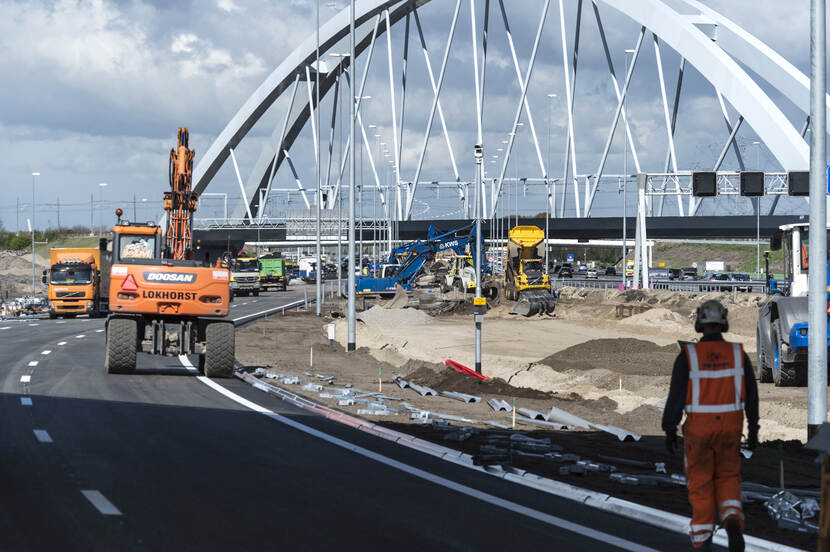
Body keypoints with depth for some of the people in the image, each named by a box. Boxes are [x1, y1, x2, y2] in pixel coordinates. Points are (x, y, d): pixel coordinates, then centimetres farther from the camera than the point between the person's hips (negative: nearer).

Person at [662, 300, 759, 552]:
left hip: (698, 428, -2)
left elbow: (676, 396, -11)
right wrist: (753, 430, 8)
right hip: (730, 426, 2)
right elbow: (751, 394, 0)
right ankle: (733, 523, -10)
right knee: (728, 479, 17)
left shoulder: (688, 355, -11)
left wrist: (669, 431, -3)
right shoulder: (738, 354, -3)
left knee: (700, 485, 10)